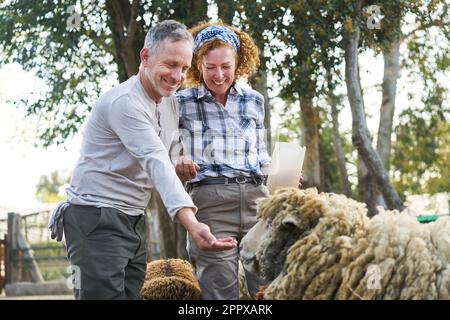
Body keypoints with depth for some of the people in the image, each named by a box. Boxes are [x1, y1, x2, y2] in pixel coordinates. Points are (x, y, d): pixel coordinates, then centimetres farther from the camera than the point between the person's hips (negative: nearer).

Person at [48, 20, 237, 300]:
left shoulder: (171, 103, 11)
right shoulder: (124, 102, -19)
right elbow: (156, 163, -31)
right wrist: (192, 224, -41)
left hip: (134, 221, 8)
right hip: (97, 221, -8)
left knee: (131, 295, 6)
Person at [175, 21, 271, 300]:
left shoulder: (254, 101, 14)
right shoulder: (182, 103, 4)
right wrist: (177, 167, -13)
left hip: (256, 197, 3)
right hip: (210, 201, -3)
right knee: (222, 292, -4)